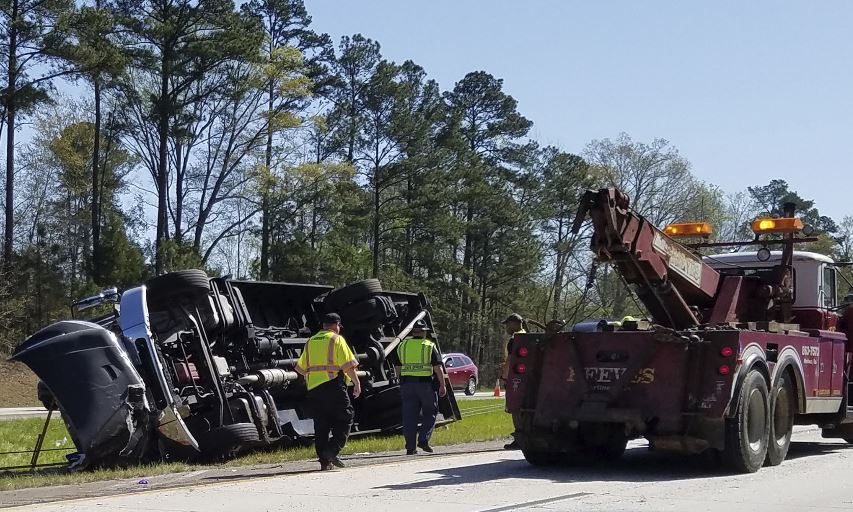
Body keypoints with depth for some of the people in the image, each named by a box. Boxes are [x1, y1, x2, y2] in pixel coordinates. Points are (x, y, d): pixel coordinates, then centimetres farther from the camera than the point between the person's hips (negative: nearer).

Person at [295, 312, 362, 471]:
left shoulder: (310, 342, 15)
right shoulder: (337, 339, -2)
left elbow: (301, 368, 16)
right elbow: (348, 364, -10)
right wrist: (356, 382, -1)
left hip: (313, 387, 6)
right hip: (333, 385, -6)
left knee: (320, 425, 8)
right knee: (344, 420, 3)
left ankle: (324, 461, 6)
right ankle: (332, 450, -15)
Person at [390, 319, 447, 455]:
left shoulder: (402, 345, 9)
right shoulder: (429, 346, -2)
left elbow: (397, 367, 12)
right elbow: (438, 367, -5)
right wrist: (442, 385, -1)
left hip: (407, 383, 3)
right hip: (425, 383, -3)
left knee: (409, 415, 5)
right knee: (430, 413, 11)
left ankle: (410, 447, 3)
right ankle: (423, 440, -3)